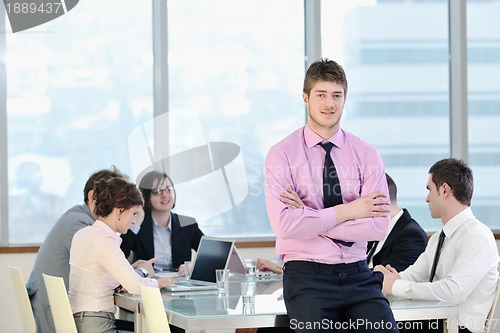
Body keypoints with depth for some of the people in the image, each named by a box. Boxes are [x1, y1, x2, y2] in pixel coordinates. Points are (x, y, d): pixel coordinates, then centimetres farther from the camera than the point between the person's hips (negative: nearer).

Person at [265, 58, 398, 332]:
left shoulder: (366, 154, 7)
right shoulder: (282, 155, 0)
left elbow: (379, 225, -4)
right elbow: (284, 224, -13)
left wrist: (314, 223, -10)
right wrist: (347, 211, -10)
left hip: (358, 276, 2)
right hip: (307, 277, -2)